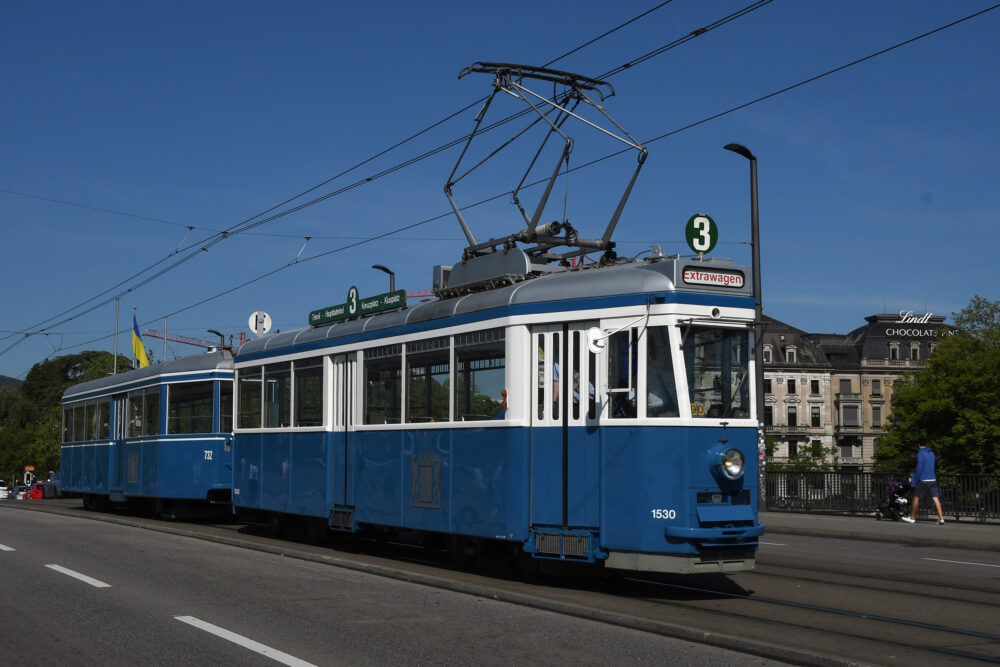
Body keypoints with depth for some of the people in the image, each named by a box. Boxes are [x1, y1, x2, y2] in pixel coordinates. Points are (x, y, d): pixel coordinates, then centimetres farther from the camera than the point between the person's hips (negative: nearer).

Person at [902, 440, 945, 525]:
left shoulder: (920, 453, -7)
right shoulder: (931, 453, 15)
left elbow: (919, 468, -13)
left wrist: (914, 480, -7)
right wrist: (915, 475, 33)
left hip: (923, 480, -6)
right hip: (933, 480, 6)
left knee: (916, 498, 7)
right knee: (935, 498, -1)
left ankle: (912, 518, 16)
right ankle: (941, 518, -11)